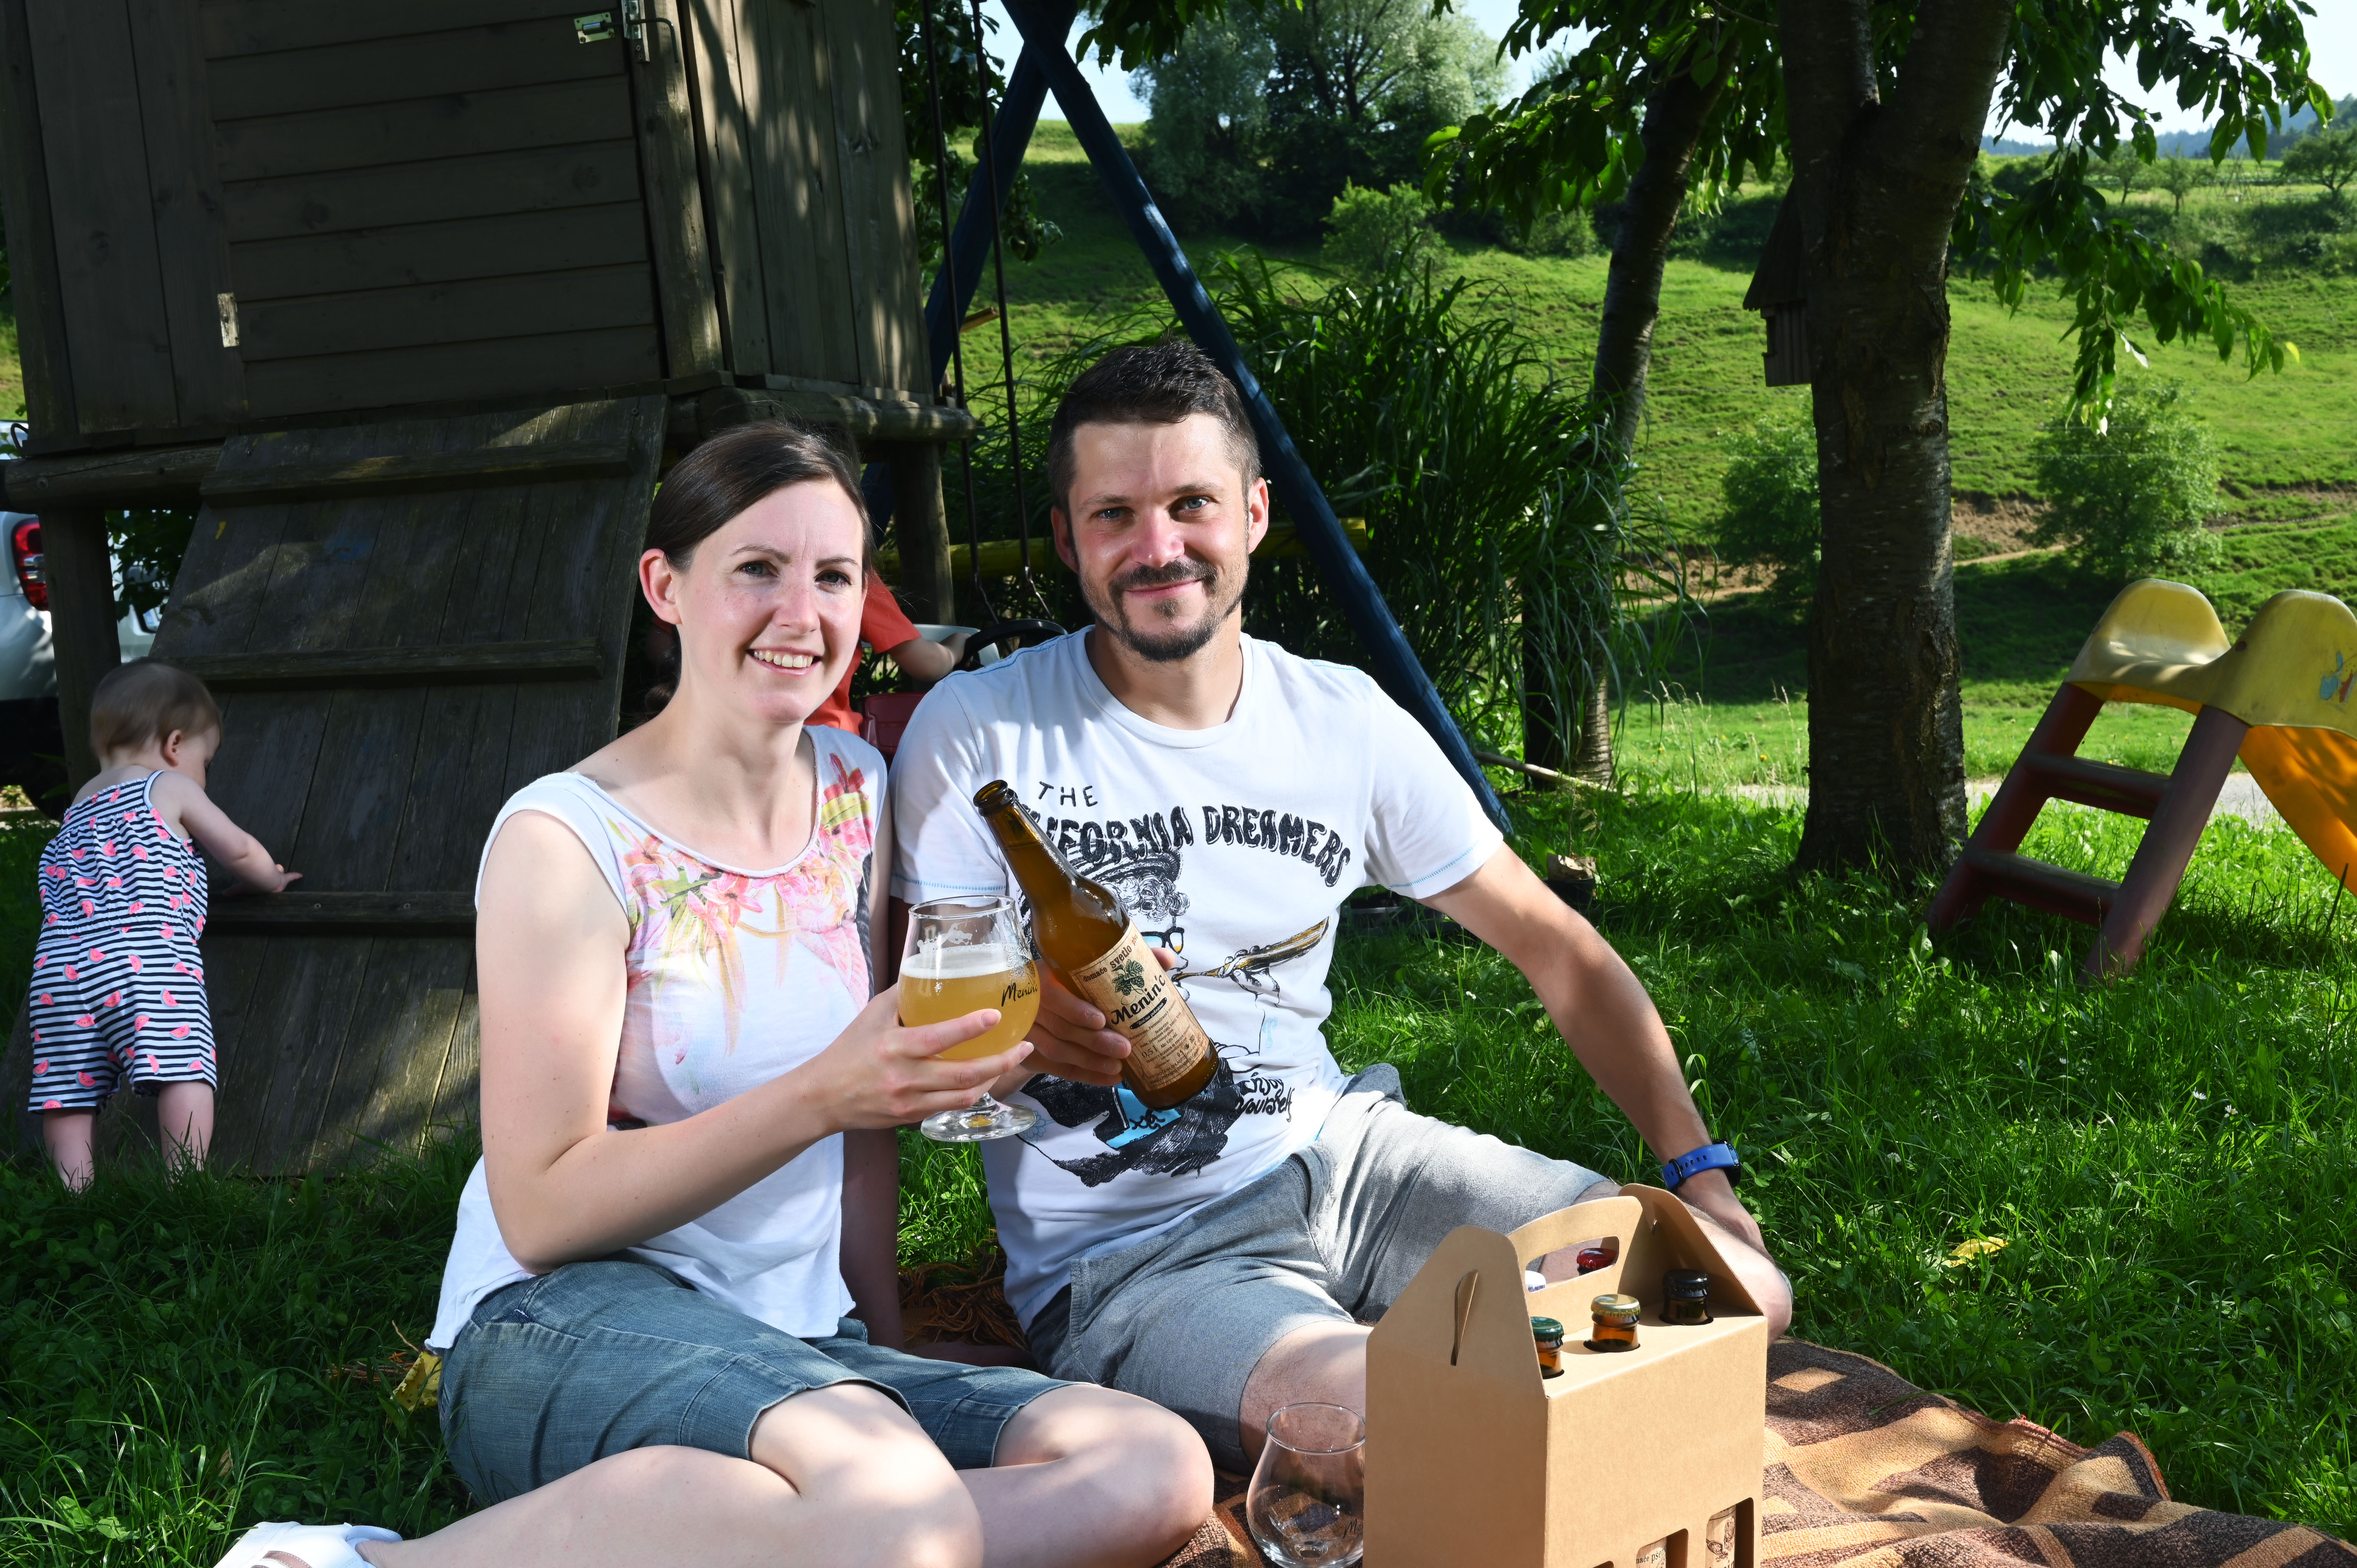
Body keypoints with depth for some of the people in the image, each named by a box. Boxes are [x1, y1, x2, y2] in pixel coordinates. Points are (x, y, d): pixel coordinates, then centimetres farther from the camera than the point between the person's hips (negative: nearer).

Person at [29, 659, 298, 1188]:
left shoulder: (81, 803, 30)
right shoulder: (171, 788, 12)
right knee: (183, 1069, -13)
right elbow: (238, 850, 15)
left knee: (67, 1086, 3)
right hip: (148, 953, -6)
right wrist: (270, 878, 36)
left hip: (59, 963, 6)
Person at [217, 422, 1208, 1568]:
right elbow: (541, 1211, -13)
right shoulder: (569, 840, -9)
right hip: (565, 1327, -6)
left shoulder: (858, 793, 9)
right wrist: (819, 1096, -23)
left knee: (1157, 1471, -19)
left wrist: (885, 1340, 10)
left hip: (803, 1348, 7)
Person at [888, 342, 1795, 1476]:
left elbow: (1557, 949, 9)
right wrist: (1023, 1033, -31)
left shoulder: (1346, 722, 3)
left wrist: (1702, 1173, 1)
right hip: (1120, 1255, -4)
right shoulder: (976, 733, -8)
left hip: (1336, 1153, 5)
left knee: (1740, 1296, -7)